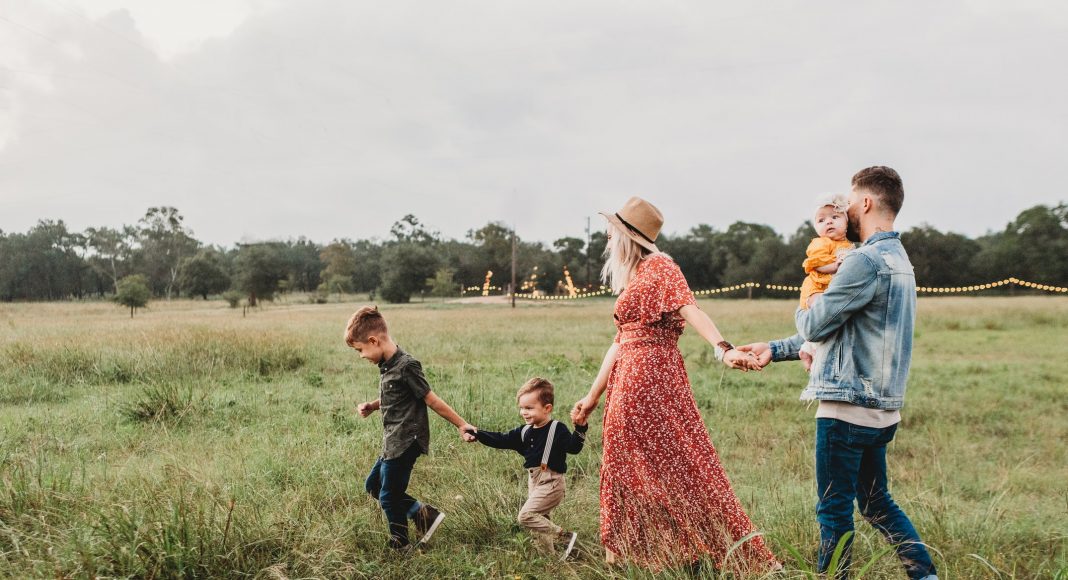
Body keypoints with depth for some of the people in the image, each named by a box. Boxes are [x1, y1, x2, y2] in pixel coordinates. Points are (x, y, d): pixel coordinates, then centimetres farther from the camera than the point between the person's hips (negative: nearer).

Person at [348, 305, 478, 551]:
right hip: (393, 443, 10)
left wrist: (462, 425, -12)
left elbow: (431, 400, -16)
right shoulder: (387, 365, 7)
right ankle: (423, 513, 18)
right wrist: (372, 406, 5)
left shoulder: (406, 366, -21)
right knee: (373, 485, 19)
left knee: (389, 496, 2)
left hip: (405, 443, -10)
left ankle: (400, 546, 22)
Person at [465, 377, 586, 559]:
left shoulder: (557, 430, -11)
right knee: (539, 519, 13)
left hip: (550, 482, -8)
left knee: (526, 515, -17)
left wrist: (580, 428, -36)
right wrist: (478, 434, 1)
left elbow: (573, 447, -21)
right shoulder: (524, 432, 9)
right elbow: (501, 440, 10)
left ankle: (565, 537, -9)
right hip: (533, 481, 8)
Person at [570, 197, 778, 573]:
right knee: (629, 468, 13)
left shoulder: (658, 267, -7)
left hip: (651, 378, -9)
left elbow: (690, 309, -23)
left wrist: (724, 349, -40)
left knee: (675, 465, -5)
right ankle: (625, 554, 23)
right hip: (628, 383, 9)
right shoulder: (631, 278, 18)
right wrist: (593, 396, 21)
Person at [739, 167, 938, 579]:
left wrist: (802, 310, 10)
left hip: (847, 407, -10)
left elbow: (815, 326, -15)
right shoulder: (898, 259, 16)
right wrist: (776, 349, 18)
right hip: (881, 409, 10)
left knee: (834, 510, 2)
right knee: (876, 502, 20)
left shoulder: (866, 260, -17)